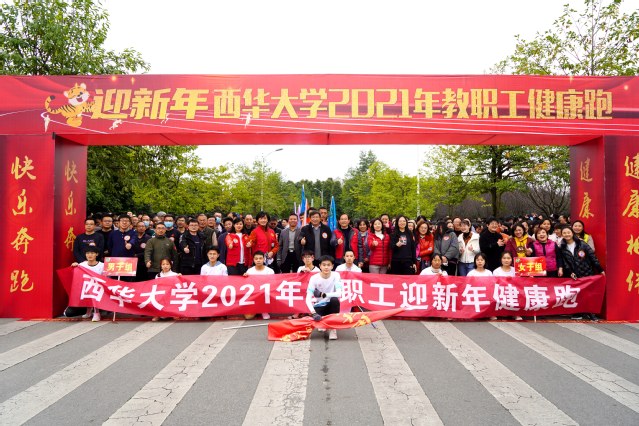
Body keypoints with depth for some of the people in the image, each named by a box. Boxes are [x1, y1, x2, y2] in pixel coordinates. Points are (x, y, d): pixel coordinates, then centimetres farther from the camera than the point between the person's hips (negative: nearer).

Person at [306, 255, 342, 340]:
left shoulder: (336, 275, -12)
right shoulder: (314, 278, -15)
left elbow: (339, 294, -23)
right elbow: (308, 299, -22)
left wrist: (323, 294, -37)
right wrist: (313, 313, -39)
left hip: (331, 304, 0)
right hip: (319, 306, 0)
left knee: (334, 300, -32)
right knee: (317, 320, -27)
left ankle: (332, 328, -17)